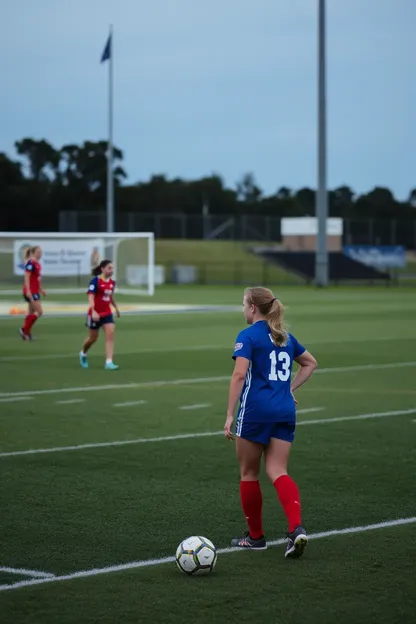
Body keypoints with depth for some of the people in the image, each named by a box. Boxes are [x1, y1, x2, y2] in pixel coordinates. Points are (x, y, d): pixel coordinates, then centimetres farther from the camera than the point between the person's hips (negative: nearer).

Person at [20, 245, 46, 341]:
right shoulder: (30, 263, -16)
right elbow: (27, 278, -20)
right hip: (30, 291, -10)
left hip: (35, 291, 10)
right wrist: (28, 291, -26)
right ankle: (24, 329, -5)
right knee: (39, 311, -10)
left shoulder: (37, 263, 13)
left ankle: (27, 332, 18)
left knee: (32, 312, 13)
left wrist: (41, 290, 25)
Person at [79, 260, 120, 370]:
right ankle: (83, 354, 41)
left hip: (107, 314, 5)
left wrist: (116, 308, 30)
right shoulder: (95, 281, -17)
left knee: (110, 335, -12)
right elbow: (91, 297, -24)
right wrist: (93, 311, -35)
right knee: (93, 338, 10)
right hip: (95, 314, -5)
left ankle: (109, 362, -15)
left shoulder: (112, 282, 3)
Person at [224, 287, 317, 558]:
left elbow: (239, 375, -16)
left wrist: (230, 415, -15)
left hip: (256, 411, -6)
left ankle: (256, 536, 19)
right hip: (285, 411, 6)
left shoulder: (248, 336, -5)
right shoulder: (285, 337, 16)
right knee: (278, 472, 2)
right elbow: (311, 363, 29)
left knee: (249, 473, 10)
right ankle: (297, 527, -21)